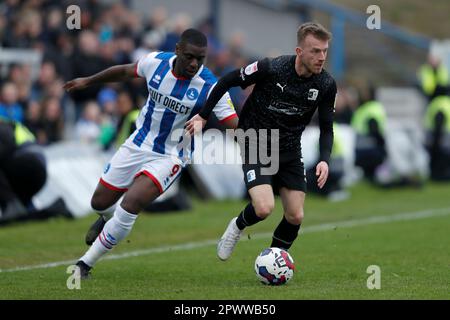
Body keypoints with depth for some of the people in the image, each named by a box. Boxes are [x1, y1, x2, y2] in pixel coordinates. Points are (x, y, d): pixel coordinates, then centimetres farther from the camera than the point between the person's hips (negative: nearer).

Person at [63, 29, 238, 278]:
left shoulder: (210, 87, -21)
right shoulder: (156, 62, -11)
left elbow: (236, 125, -23)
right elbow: (125, 72, 10)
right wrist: (88, 81, 21)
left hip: (168, 157, -4)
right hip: (137, 145, 4)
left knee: (129, 205, -24)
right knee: (99, 202, 13)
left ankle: (85, 263, -8)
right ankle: (105, 219, 54)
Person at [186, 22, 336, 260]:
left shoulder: (326, 84, -10)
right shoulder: (271, 69, -23)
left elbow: (326, 128, 2)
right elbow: (227, 81, -8)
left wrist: (324, 160, -15)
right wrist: (203, 116, -5)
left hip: (290, 151, 4)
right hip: (256, 146, -4)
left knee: (295, 216, -2)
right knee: (264, 208, -22)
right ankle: (238, 227, 14)